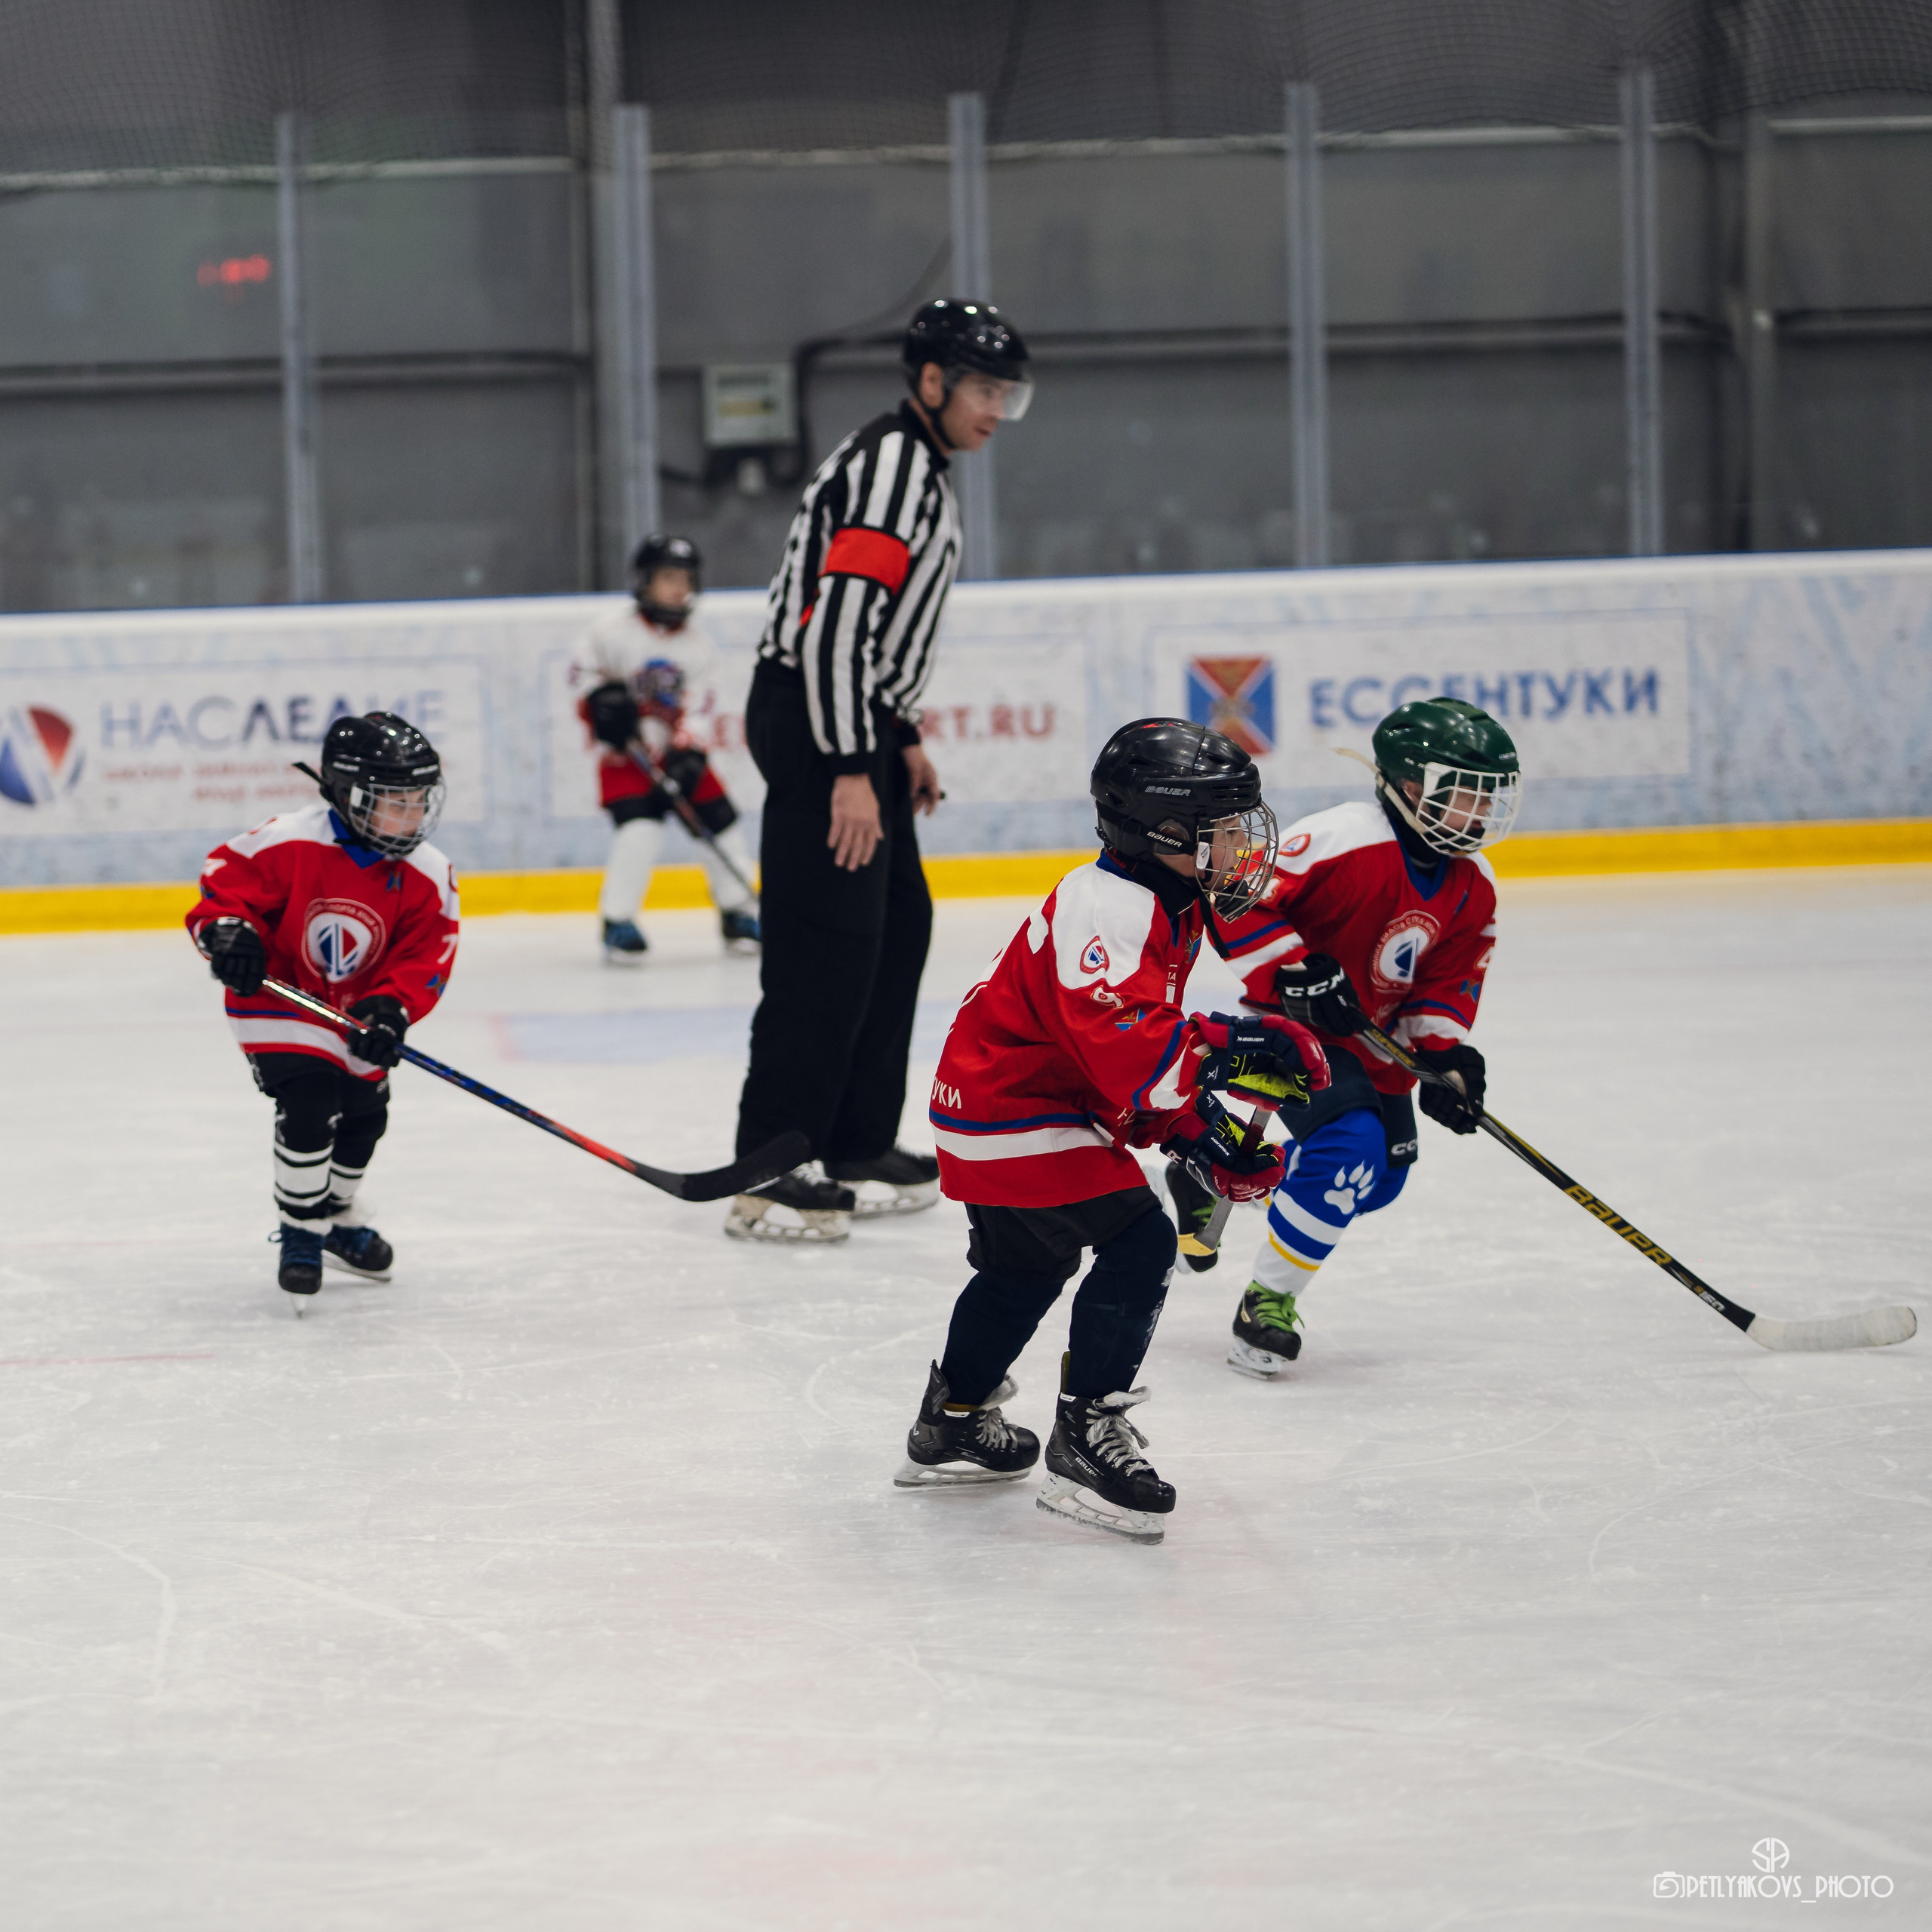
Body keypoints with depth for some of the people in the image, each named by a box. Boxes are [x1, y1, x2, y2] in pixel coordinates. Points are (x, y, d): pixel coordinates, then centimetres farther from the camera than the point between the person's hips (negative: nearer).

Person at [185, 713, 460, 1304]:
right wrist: (226, 933, -34)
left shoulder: (428, 875, -13)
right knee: (308, 1105, -20)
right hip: (278, 996, -5)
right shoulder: (288, 843, -25)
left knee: (363, 1116, 15)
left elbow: (425, 957, -13)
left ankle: (337, 1218, 43)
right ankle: (299, 1233, -1)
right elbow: (223, 876, -15)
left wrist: (389, 1010, -28)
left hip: (358, 1008, 5)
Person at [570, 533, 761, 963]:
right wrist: (605, 700, -19)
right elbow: (582, 670, -1)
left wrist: (688, 757, -15)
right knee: (639, 827, -22)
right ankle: (617, 921, -13)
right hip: (625, 752, -4)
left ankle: (739, 912, 15)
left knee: (719, 822, 0)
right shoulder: (616, 632, -9)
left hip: (675, 754, 4)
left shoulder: (698, 648, 1)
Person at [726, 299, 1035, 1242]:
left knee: (899, 923, 15)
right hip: (814, 725, -11)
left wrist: (901, 740, 25)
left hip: (851, 717, 11)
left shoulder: (919, 470, 17)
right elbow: (837, 619, -24)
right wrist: (851, 771, -26)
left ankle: (857, 1147, 23)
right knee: (828, 943, -13)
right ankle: (768, 1177, -14)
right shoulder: (891, 469, -16)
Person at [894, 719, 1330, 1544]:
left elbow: (1153, 1049, 17)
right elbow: (1126, 1050, -38)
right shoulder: (1105, 909, -26)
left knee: (1026, 1266, 25)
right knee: (1139, 1242, -17)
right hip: (1015, 1112, -11)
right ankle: (1086, 1435, -11)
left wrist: (1196, 1134, 6)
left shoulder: (1167, 910, 9)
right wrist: (1244, 1048, -37)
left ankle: (953, 1424, 43)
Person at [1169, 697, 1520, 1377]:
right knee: (1350, 1145, -26)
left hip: (1373, 1039, 9)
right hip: (1293, 1020, -9)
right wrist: (1295, 972, -33)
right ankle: (1268, 1300, -12)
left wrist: (1445, 1055, -13)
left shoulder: (1472, 890, 0)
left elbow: (1447, 982, 4)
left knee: (1382, 1175, 12)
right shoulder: (1344, 840, -26)